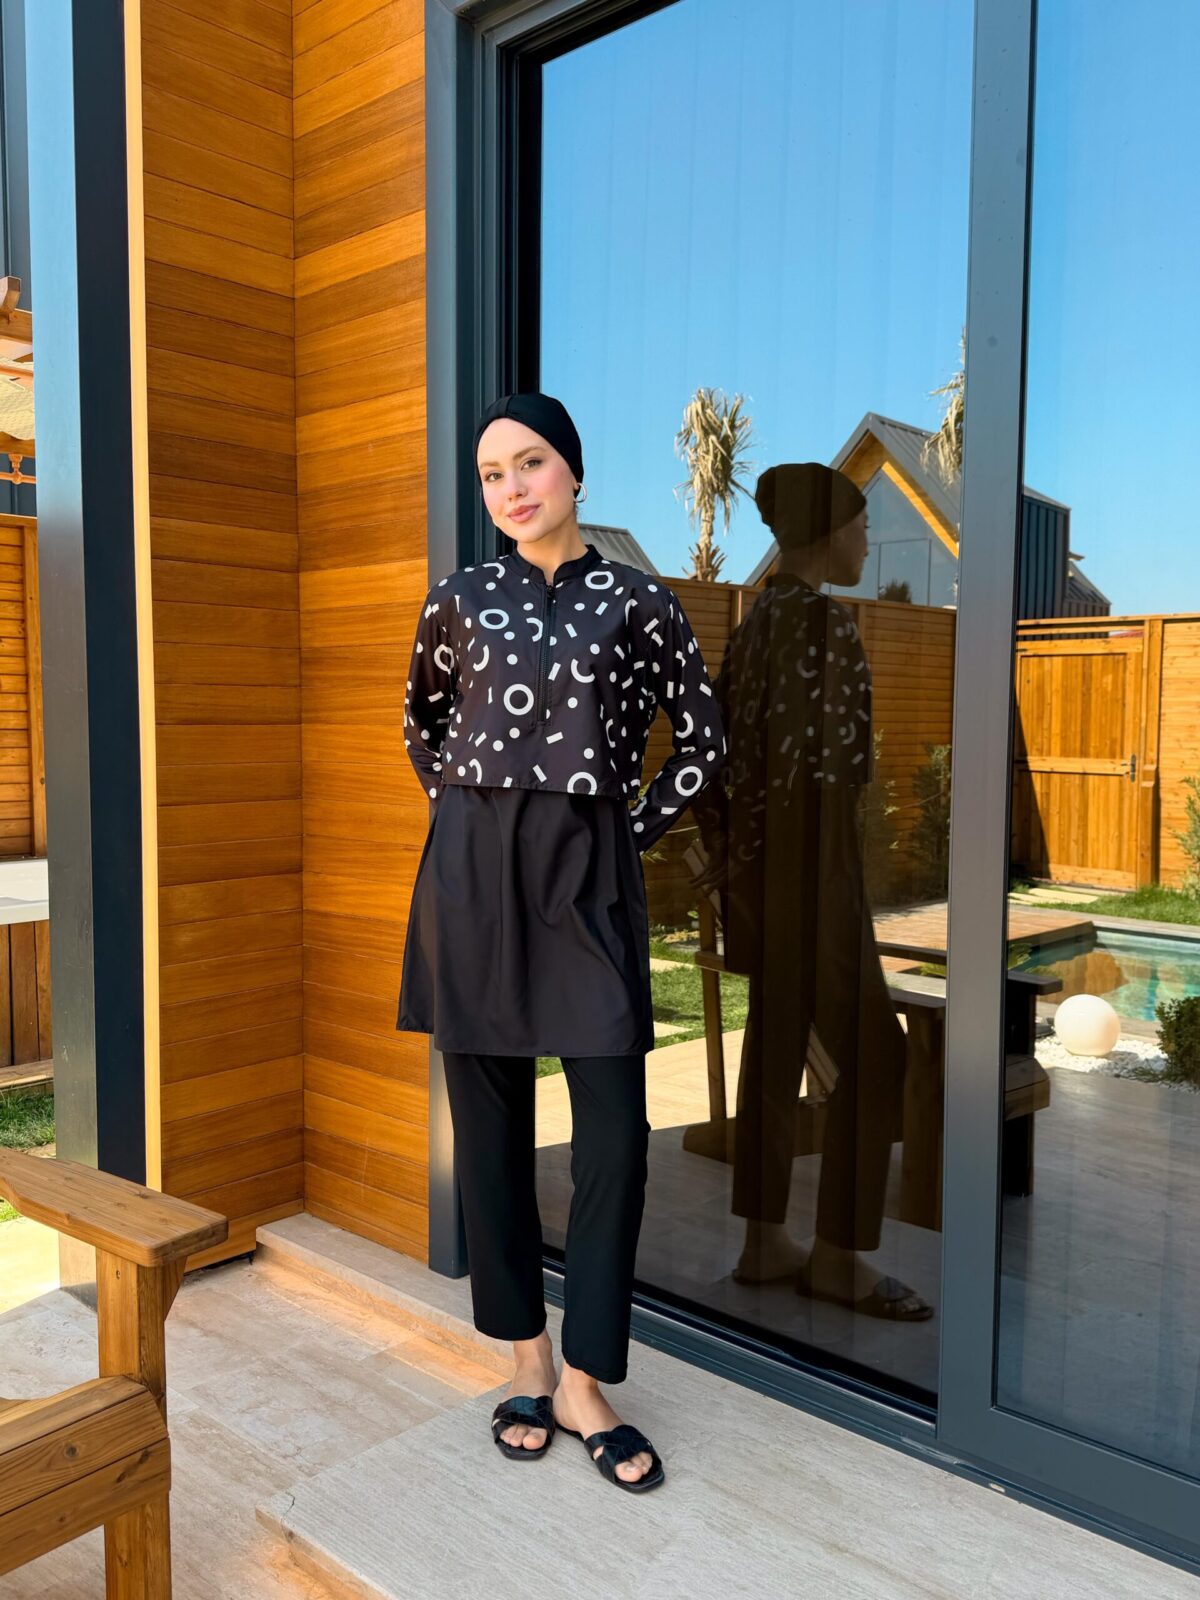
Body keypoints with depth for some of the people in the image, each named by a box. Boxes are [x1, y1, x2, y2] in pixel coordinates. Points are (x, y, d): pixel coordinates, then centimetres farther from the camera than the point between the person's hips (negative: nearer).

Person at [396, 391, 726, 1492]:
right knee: (491, 1124, 7)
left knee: (614, 1133, -4)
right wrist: (471, 820, 11)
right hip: (472, 875, 2)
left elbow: (703, 742, 9)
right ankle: (526, 1360, 24)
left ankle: (584, 1384, 12)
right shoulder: (461, 600, 7)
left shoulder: (640, 603, 2)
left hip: (590, 877, -1)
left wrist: (633, 832, 3)